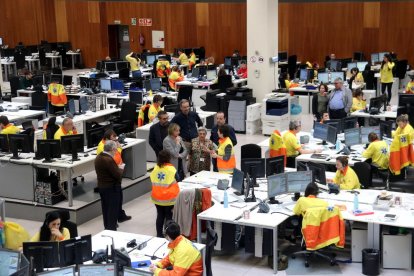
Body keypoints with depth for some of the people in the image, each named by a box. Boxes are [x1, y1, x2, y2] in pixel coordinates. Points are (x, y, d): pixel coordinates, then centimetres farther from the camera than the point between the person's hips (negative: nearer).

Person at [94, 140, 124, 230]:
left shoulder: (98, 158, 4)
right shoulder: (109, 160, -26)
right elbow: (118, 175, -24)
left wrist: (117, 168, 4)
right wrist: (121, 169, -5)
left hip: (101, 185, 9)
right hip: (112, 188, -9)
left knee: (105, 208, 20)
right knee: (113, 209, 0)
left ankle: (107, 227, 33)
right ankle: (111, 229, 4)